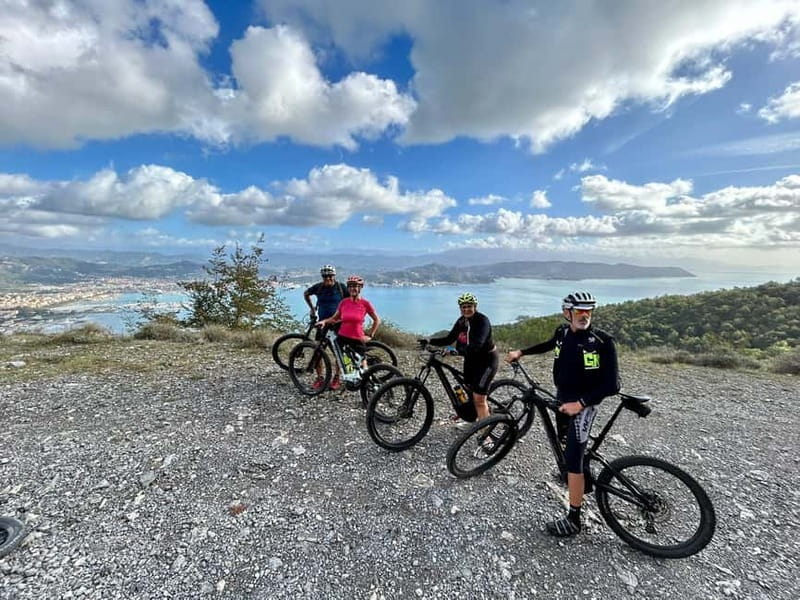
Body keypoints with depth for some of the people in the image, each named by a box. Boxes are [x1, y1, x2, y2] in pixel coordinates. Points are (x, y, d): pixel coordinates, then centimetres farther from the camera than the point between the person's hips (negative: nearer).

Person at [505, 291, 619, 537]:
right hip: (561, 398, 7)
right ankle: (584, 479, 53)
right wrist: (521, 352, 19)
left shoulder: (603, 341, -22)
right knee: (566, 444, 25)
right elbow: (550, 344, 20)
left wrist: (580, 404, -24)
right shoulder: (563, 332, -5)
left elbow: (611, 385, -21)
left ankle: (573, 519, 8)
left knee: (573, 459, -7)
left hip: (582, 405, -6)